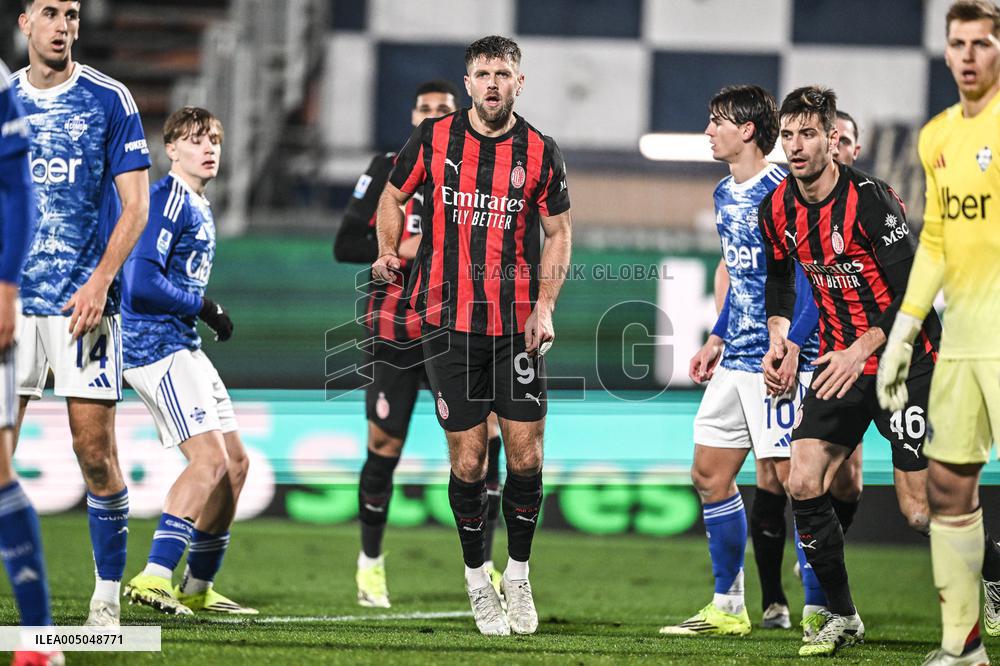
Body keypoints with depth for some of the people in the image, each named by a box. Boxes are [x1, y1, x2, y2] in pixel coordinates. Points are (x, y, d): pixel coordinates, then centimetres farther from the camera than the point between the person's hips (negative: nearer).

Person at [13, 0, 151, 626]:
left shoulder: (109, 99, 1)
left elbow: (136, 204, -1)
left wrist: (99, 282, -12)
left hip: (83, 299, -3)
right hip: (12, 297, 3)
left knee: (95, 448, -4)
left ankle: (108, 592, 5)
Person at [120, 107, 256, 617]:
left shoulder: (200, 206, 19)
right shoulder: (167, 199, -13)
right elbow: (142, 283, -21)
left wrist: (205, 313, 11)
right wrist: (203, 306, -12)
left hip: (184, 346, 10)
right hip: (156, 345, -10)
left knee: (235, 461, 11)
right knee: (210, 458, -20)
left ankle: (198, 588, 18)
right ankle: (153, 578, -22)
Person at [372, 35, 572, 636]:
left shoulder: (541, 153, 1)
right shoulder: (434, 139, 0)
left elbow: (559, 233, 8)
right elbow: (394, 197, 16)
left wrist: (544, 306, -2)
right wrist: (390, 252, 3)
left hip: (517, 325, 1)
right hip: (449, 321, -1)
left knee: (527, 456, -2)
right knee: (468, 461, -1)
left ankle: (518, 578, 18)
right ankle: (478, 580, 16)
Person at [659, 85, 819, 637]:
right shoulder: (725, 194, 14)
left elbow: (817, 277, -17)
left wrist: (791, 347, -23)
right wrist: (716, 339, 22)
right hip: (737, 359, 9)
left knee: (789, 478, -8)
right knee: (709, 473, 8)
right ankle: (728, 609, 16)